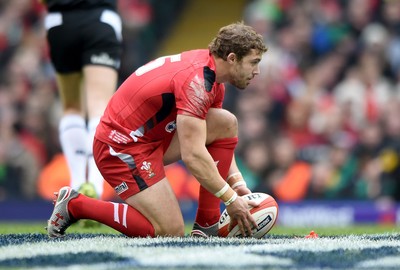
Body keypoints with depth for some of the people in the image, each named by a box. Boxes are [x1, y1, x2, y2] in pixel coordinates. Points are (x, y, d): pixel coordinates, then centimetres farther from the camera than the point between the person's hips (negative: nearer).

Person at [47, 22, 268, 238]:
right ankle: (74, 204, -3)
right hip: (121, 147, -10)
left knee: (227, 123, 2)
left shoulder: (209, 68, 6)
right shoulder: (196, 81, -25)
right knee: (171, 232, -14)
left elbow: (221, 139, 16)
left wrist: (237, 183, 2)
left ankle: (207, 223, 3)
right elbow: (193, 157, -28)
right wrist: (231, 200, -20)